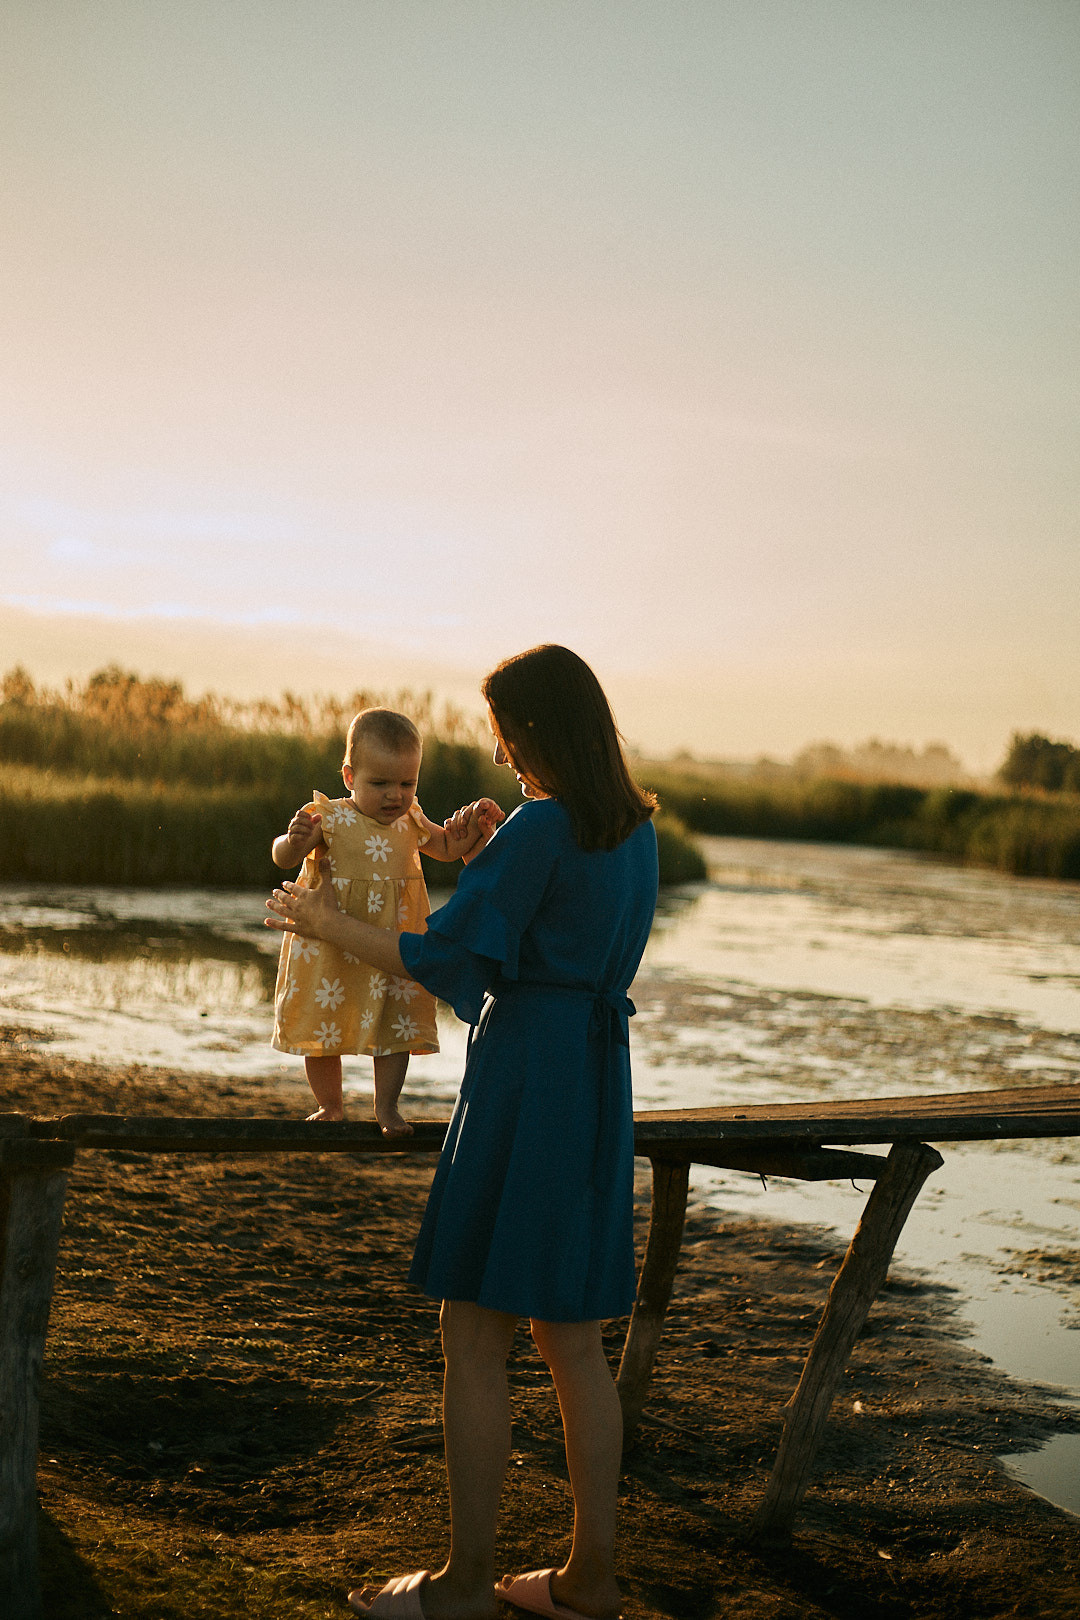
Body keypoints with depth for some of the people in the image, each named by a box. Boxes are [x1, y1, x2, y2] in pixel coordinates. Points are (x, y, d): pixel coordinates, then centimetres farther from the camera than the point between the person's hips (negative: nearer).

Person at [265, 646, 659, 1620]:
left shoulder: (539, 830, -14)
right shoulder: (637, 829, 10)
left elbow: (447, 960, -13)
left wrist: (328, 925, -2)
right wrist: (486, 854, 21)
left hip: (525, 1080, -8)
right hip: (599, 1075, 8)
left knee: (475, 1338, 1)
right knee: (573, 1339, 13)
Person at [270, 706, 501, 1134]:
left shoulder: (409, 821, 2)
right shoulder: (329, 818, -13)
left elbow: (447, 847, 15)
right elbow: (283, 858, -18)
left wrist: (474, 824, -4)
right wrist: (295, 841, -41)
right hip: (330, 949, -3)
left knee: (396, 1026, 4)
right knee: (323, 1023, 9)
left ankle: (387, 1107, 21)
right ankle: (330, 1107, 29)